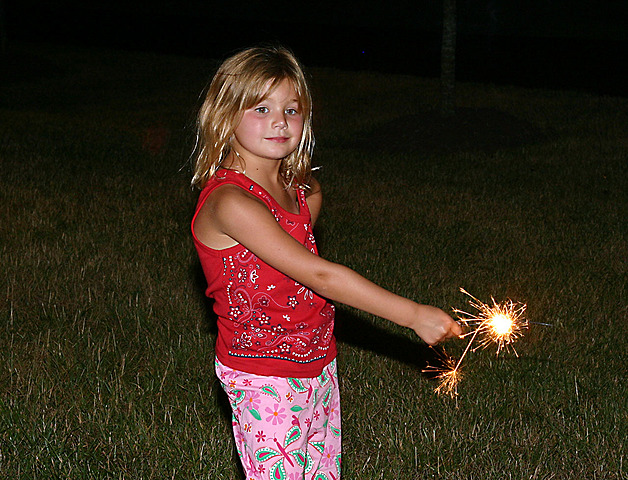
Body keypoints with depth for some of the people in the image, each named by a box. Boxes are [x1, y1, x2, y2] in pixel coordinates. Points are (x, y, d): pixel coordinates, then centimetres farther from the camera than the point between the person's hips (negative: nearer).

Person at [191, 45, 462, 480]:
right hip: (265, 384, -8)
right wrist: (413, 315, -29)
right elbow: (317, 274, -28)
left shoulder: (301, 191, 4)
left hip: (319, 364, 8)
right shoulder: (230, 202, -23)